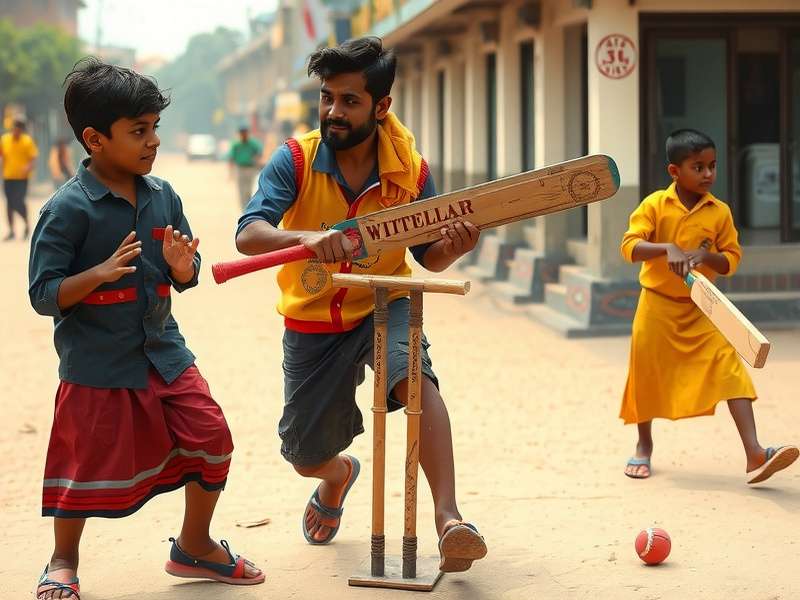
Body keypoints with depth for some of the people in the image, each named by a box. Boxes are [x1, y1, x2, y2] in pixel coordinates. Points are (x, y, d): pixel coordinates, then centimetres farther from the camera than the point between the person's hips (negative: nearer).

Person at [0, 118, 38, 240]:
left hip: (22, 177, -4)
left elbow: (33, 158, -9)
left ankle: (26, 225, 11)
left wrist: (29, 167, -27)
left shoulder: (28, 141, -7)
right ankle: (11, 231, 18)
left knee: (18, 202, -13)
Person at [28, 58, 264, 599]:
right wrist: (100, 274, -29)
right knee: (88, 461, 2)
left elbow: (185, 279, 11)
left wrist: (183, 266, -12)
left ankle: (194, 546, 24)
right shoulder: (69, 208, -15)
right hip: (95, 364, -5)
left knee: (211, 438, 2)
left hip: (164, 352, 6)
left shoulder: (163, 196, 3)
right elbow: (43, 295, -15)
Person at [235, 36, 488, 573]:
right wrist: (306, 237, -50)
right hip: (312, 322, 1)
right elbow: (248, 235, -29)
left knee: (415, 375, -35)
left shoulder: (410, 169, -12)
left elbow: (428, 257, -3)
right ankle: (340, 473, 49)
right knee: (307, 457, 9)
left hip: (384, 307, -1)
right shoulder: (296, 160, -17)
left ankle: (449, 520, -38)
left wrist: (453, 246, -28)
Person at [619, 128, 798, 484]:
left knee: (730, 370, -15)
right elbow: (629, 247, -14)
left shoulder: (720, 212, -1)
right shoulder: (655, 205, -6)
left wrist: (705, 256, -20)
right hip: (657, 307, -1)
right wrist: (667, 249, -31)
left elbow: (732, 259, 1)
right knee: (647, 374, 6)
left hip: (701, 310, 1)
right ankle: (644, 446, 30)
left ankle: (754, 454, -22)